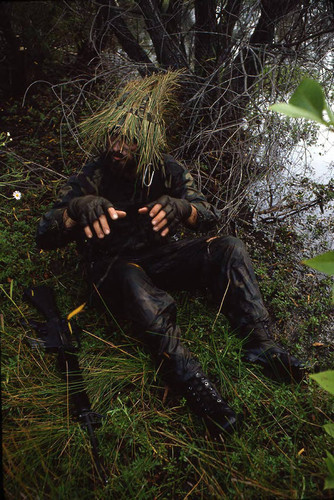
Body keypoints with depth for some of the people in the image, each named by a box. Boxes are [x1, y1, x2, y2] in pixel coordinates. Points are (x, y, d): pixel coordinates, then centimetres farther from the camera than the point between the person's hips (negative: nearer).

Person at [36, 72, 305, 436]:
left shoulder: (166, 170, -2)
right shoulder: (91, 178, -10)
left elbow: (210, 217, -5)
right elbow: (44, 238, -15)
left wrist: (181, 207, -29)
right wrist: (76, 209, -37)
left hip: (159, 255, 4)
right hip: (113, 267, -3)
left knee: (228, 248, -17)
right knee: (132, 279, -40)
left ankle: (259, 343, -21)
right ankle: (190, 379, -40)